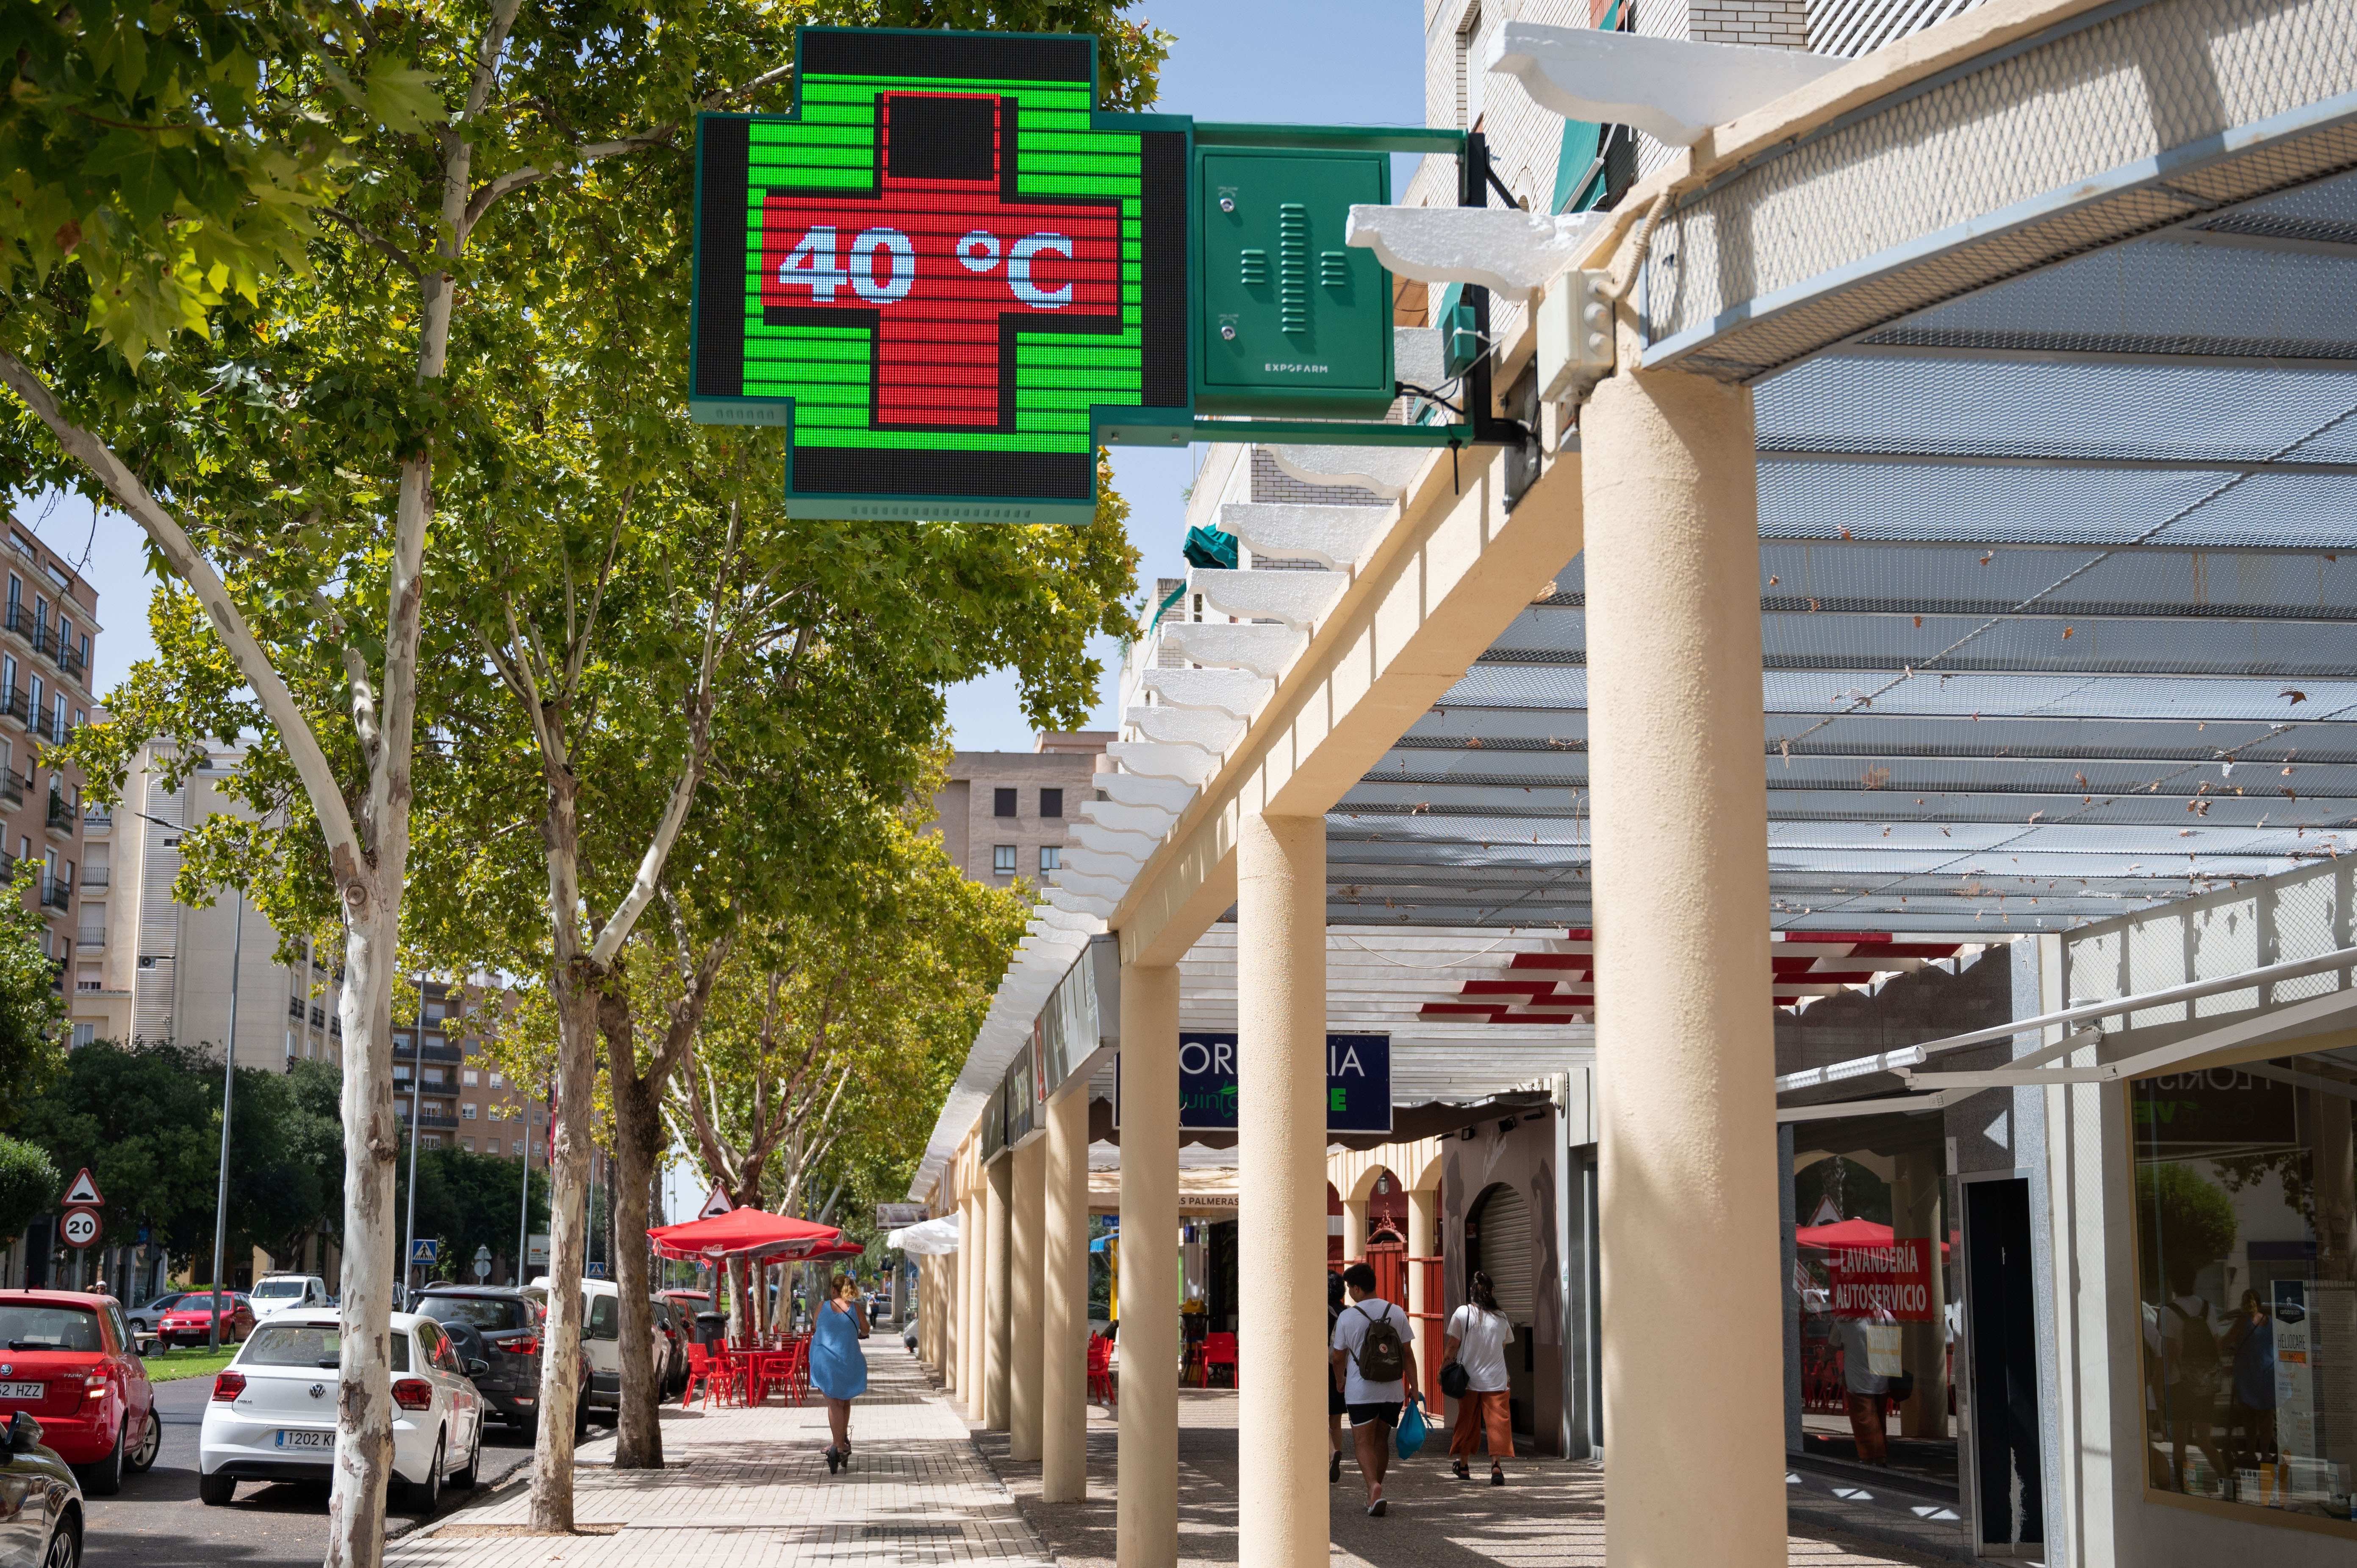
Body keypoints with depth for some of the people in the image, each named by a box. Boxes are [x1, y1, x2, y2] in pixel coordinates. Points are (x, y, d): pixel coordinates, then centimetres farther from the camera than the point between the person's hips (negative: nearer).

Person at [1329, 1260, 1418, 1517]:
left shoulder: (1347, 1317, -6)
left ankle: (1374, 1486, -22)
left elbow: (1338, 1358, 2)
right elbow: (1408, 1354, 1)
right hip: (1393, 1391, 3)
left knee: (1363, 1442, 1)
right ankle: (1374, 1496, 22)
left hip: (1360, 1392, -3)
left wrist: (1340, 1382, 21)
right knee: (1381, 1440, 16)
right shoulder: (1397, 1313, 1)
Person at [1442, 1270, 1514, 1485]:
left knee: (1467, 1421, 13)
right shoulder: (1501, 1318, 1)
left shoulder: (1462, 1313, -4)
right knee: (1498, 1421, -2)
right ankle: (1497, 1464, -19)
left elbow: (1452, 1346, -5)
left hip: (1469, 1378, 0)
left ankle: (1463, 1465, 22)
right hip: (1496, 1379, 0)